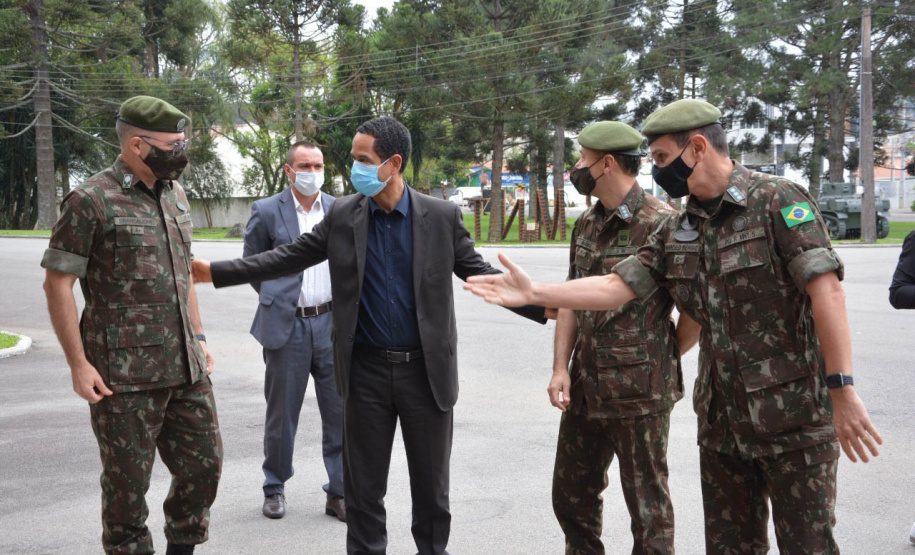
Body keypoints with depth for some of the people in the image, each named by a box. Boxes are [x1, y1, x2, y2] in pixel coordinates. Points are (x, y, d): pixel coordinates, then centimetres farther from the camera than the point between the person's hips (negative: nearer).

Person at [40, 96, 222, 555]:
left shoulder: (174, 196, 13)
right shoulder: (91, 201, -10)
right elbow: (57, 283, -10)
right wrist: (78, 364, -13)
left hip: (187, 368, 7)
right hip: (124, 376, -6)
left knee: (203, 465, 11)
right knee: (128, 481, 4)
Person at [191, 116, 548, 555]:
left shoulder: (441, 217, -4)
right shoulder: (343, 215, 1)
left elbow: (479, 273, 0)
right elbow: (288, 258, 6)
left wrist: (545, 307, -10)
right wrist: (215, 271, 2)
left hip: (427, 370, -1)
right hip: (367, 370, 1)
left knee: (431, 485, 10)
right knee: (363, 486, 10)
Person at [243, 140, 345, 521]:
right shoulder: (266, 211, -2)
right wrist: (276, 301, 7)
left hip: (331, 322, 2)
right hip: (286, 325, -2)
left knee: (340, 412, 3)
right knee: (281, 413, 9)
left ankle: (339, 493, 14)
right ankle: (275, 488, 26)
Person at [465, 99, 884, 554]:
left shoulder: (777, 201, -12)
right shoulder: (677, 233, 9)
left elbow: (825, 289, -18)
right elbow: (616, 286, 5)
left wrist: (843, 390, -23)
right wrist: (532, 293, -3)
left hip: (794, 415, -6)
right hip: (722, 420, 7)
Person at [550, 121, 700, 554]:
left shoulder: (661, 224, -15)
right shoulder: (587, 224, 10)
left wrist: (663, 360, -2)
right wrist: (560, 368, 4)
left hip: (640, 391, -8)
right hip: (585, 387, 8)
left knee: (647, 505, 6)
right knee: (571, 494, 18)